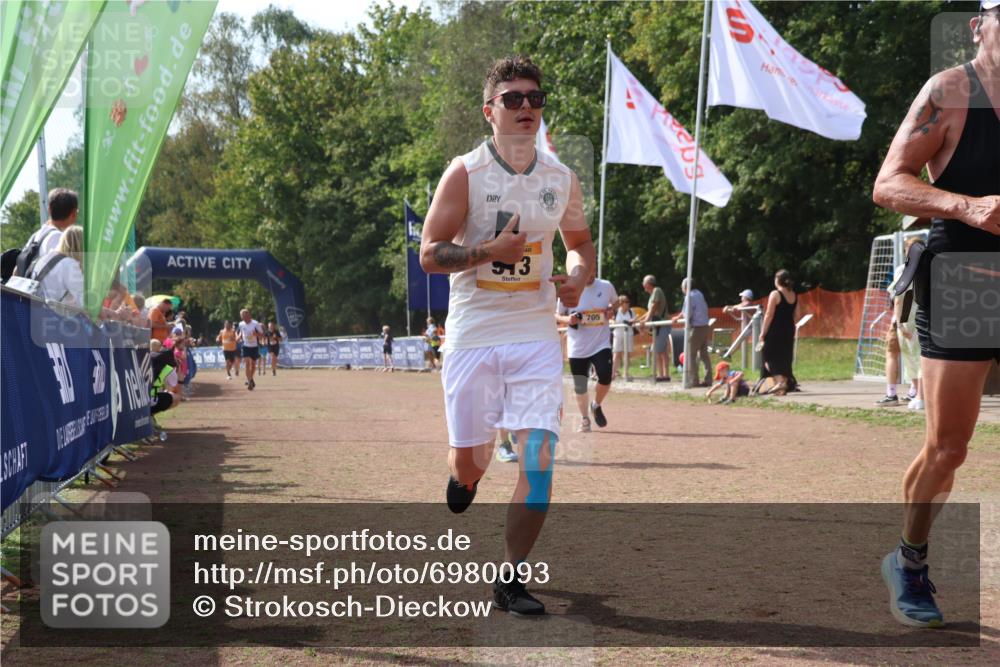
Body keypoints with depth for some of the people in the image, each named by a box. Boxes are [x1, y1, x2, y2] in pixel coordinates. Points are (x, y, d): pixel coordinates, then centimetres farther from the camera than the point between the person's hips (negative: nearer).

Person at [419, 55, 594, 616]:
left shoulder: (562, 180, 6)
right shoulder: (464, 174, -6)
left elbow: (581, 241, 21)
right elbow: (430, 254, -7)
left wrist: (578, 277, 0)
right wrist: (490, 250, -21)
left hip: (536, 336, 2)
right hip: (473, 334, -2)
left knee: (540, 458, -10)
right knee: (472, 459, 7)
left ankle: (511, 580, 2)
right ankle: (464, 478, 47)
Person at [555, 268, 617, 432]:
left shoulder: (606, 286, -2)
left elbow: (616, 301, 18)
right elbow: (557, 315, 3)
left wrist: (611, 310, -4)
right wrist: (567, 320, -18)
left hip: (601, 343, 0)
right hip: (577, 348, 0)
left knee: (605, 378, -15)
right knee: (580, 386, 6)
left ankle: (596, 406, 17)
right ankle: (585, 420, 27)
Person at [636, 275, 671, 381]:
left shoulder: (657, 291, -6)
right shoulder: (653, 293, 21)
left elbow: (653, 308, -18)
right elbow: (649, 311, 27)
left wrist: (646, 320, -26)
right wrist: (638, 320, 29)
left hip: (662, 325, -10)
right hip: (657, 326, 10)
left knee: (662, 351, -12)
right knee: (657, 351, 9)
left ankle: (666, 375, -15)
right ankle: (660, 375, 10)